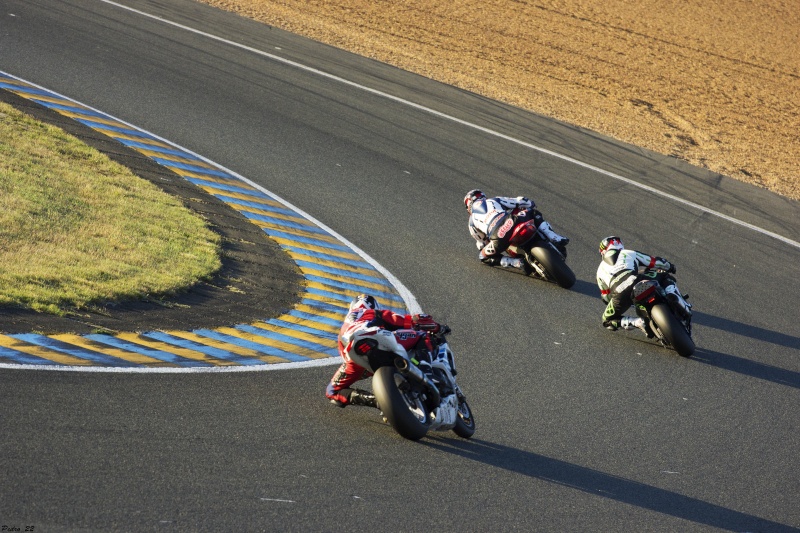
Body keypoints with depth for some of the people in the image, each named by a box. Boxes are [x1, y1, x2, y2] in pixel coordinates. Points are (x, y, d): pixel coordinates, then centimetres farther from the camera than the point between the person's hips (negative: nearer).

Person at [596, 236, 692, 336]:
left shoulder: (600, 270, 32)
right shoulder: (629, 253, 29)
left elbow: (606, 297, 34)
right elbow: (655, 262, 32)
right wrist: (670, 267, 52)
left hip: (619, 295, 0)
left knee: (608, 321, 21)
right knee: (666, 276, 26)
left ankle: (637, 322, -4)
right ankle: (673, 295, -7)